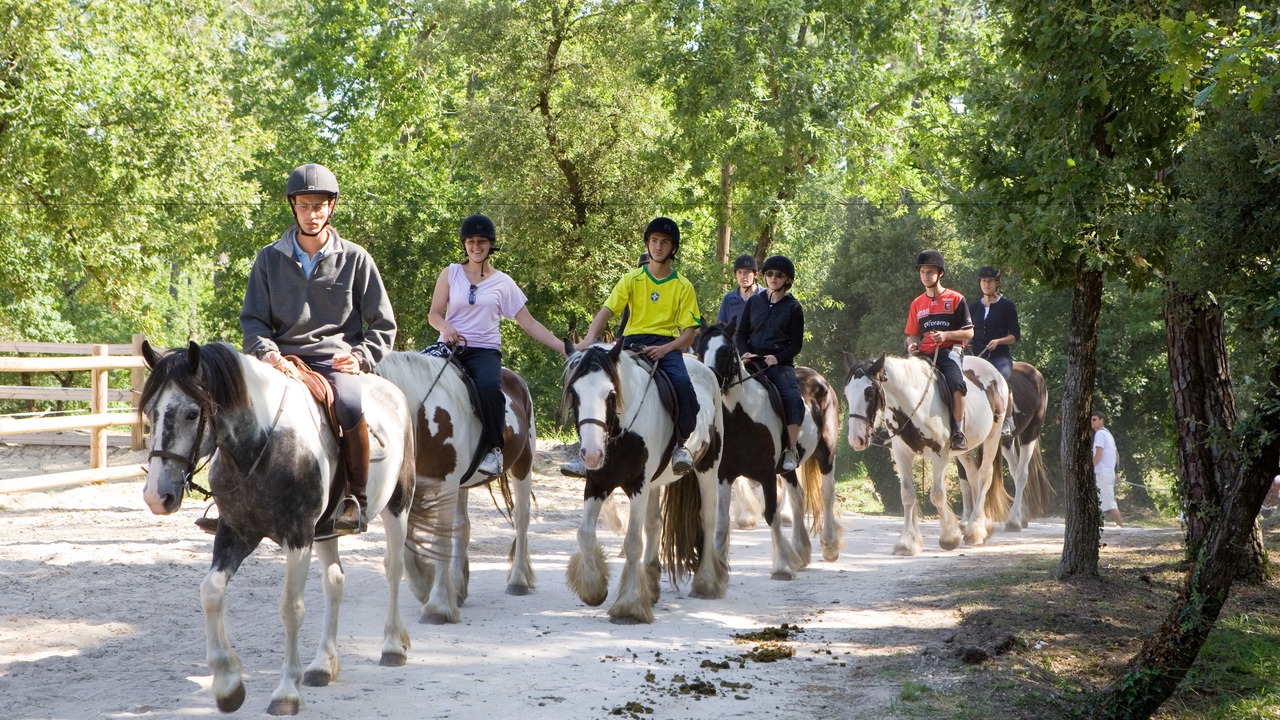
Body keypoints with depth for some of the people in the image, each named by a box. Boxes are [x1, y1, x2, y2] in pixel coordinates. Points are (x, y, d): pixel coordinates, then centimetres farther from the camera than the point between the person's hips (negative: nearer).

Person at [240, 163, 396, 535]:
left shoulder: (355, 259, 7)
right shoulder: (270, 259, 11)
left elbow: (383, 325, 9)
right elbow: (252, 319, 10)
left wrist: (360, 357, -9)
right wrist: (267, 352, -11)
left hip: (338, 361, -2)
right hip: (285, 361, 2)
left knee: (349, 404, -36)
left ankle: (356, 498, -19)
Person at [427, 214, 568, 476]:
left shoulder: (503, 282, 9)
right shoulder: (450, 274, 11)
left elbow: (529, 324, 9)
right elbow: (434, 313, 8)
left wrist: (564, 348, 1)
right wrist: (446, 327, -16)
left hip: (485, 351, -1)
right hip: (451, 347, 1)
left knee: (489, 385, -36)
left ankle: (494, 448, -20)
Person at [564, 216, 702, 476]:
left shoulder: (683, 286, 6)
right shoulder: (632, 279, 9)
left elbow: (689, 333, 2)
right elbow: (606, 311, -2)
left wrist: (665, 349, -18)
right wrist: (589, 339, -22)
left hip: (667, 345, -1)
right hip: (633, 342, 1)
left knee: (682, 383, -33)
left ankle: (680, 446, -13)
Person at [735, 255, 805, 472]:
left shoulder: (793, 307, 4)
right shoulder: (754, 302, 12)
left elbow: (796, 344, 2)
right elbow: (741, 333, 14)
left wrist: (777, 358, -15)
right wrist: (744, 352, -7)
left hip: (780, 363, -2)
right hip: (752, 361, 3)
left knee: (793, 398, -28)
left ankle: (791, 451, -21)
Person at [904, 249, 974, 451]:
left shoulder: (956, 299, 3)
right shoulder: (917, 304, 16)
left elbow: (969, 333, 0)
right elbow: (913, 334, 20)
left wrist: (946, 335, -16)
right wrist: (912, 345, -4)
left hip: (949, 351, -5)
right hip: (924, 353, 5)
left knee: (956, 384, -32)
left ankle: (958, 432, -24)